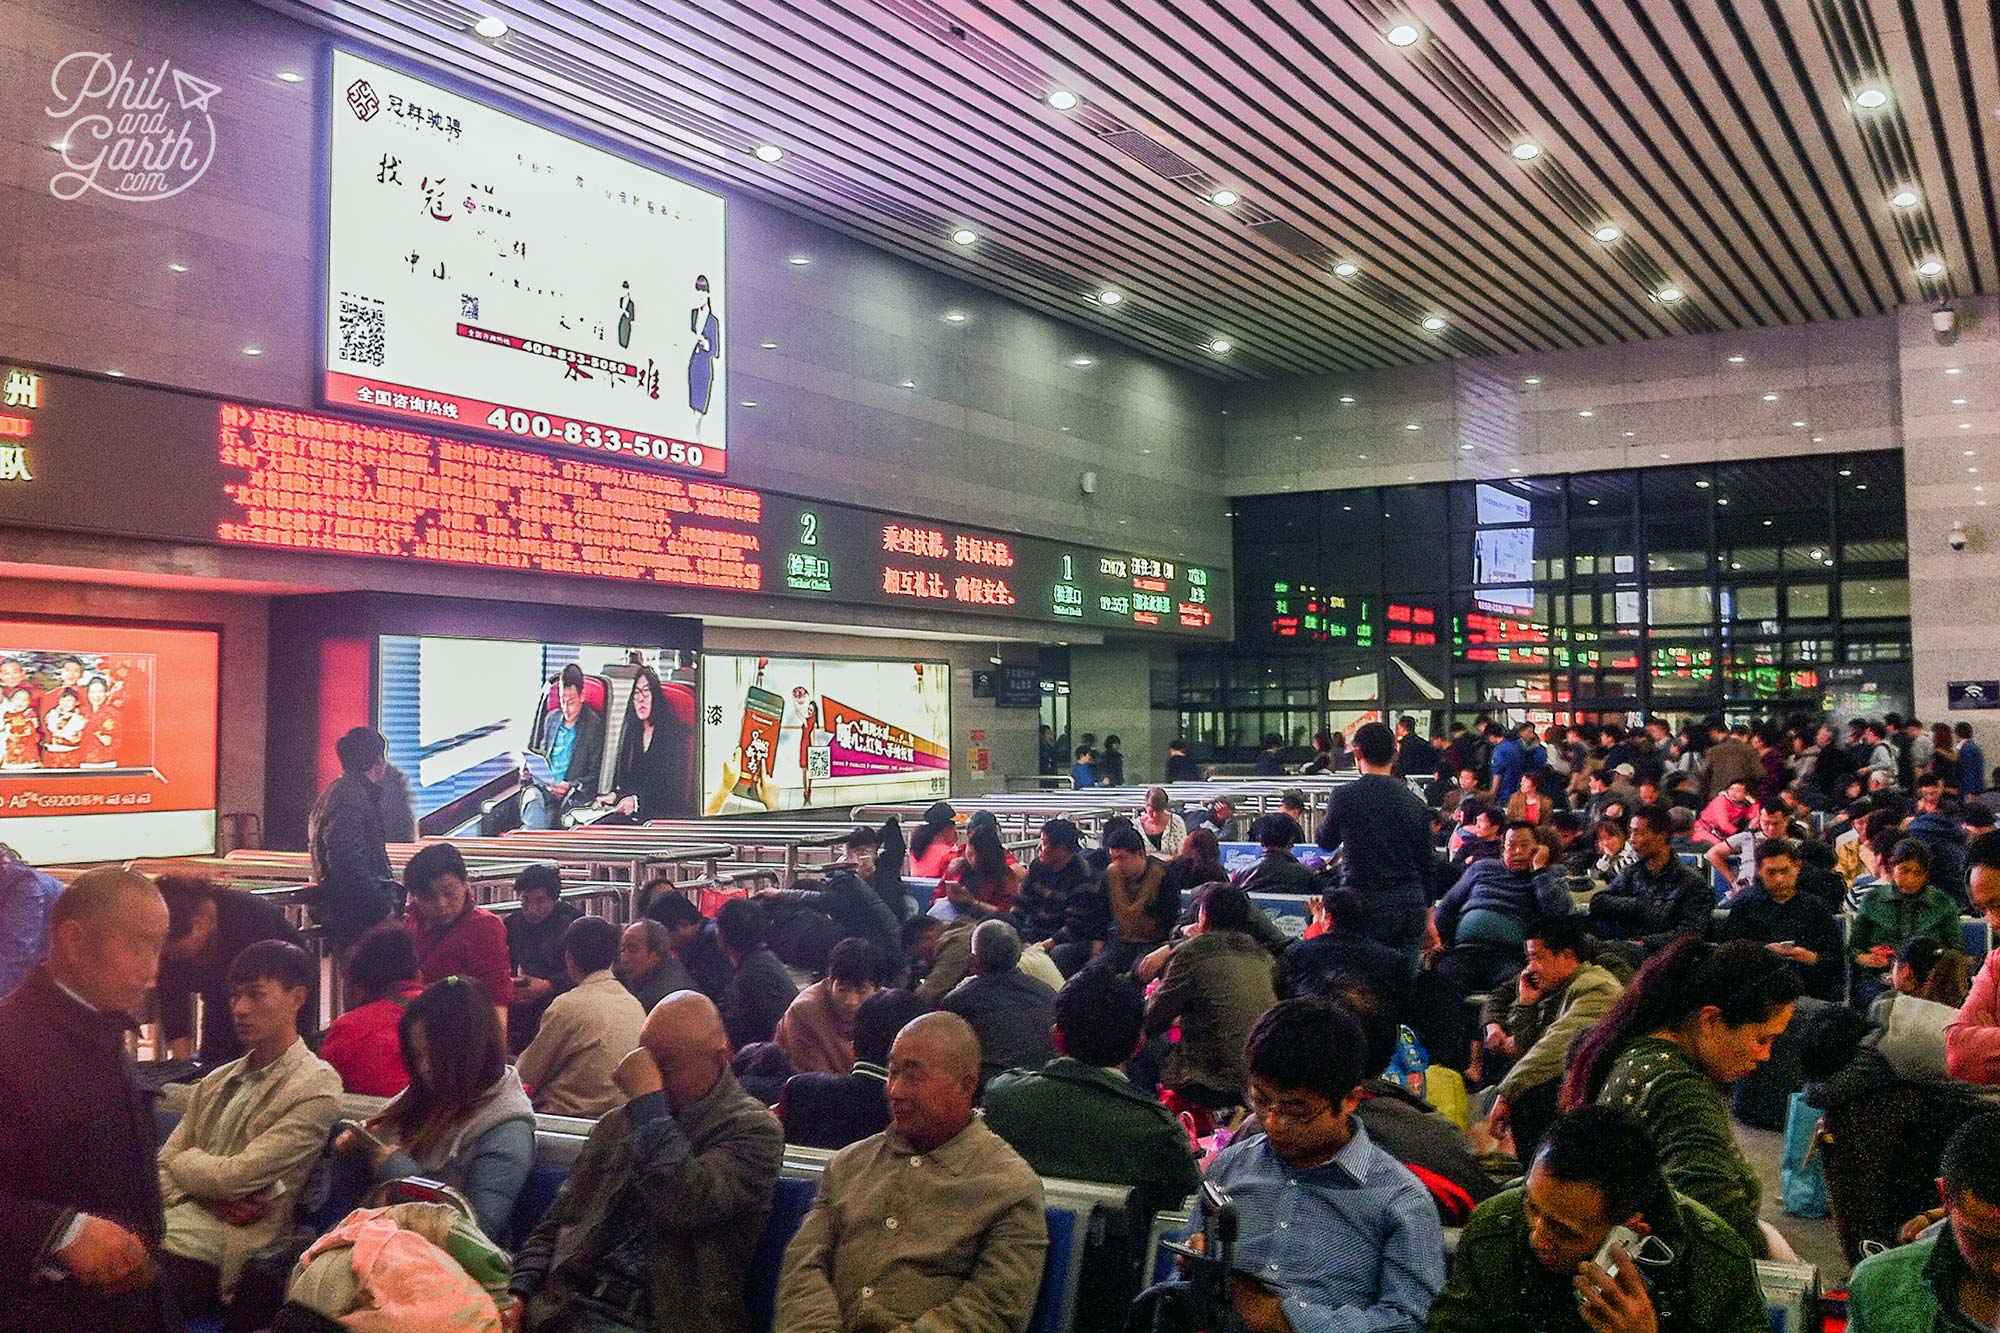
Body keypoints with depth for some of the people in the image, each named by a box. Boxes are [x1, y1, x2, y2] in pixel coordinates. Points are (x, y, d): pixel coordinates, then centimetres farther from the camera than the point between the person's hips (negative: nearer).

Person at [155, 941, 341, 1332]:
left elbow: (236, 1176, -11)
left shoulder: (316, 1089, -4)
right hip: (160, 1229, 6)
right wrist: (208, 1194, -7)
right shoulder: (215, 1082, 20)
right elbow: (163, 1170, 14)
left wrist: (183, 1160, 8)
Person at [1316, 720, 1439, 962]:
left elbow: (1325, 842, 7)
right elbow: (1427, 862, 10)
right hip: (1412, 902, 4)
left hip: (1367, 900, -4)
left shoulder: (1345, 795, -8)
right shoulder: (1414, 801, 5)